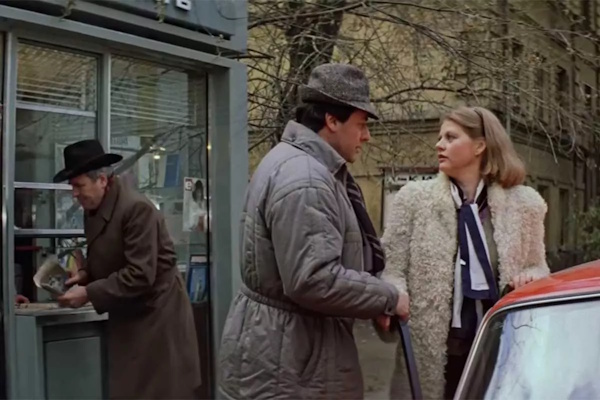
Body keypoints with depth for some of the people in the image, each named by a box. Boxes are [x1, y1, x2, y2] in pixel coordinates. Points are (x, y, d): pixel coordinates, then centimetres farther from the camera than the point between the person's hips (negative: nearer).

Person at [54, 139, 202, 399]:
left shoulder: (136, 208, -22)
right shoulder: (92, 210, 5)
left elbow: (140, 275, -25)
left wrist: (89, 293, -22)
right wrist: (85, 273, -3)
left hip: (157, 318, -8)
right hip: (127, 319, 8)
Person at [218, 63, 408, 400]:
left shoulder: (301, 163, 13)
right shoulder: (304, 180, -23)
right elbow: (315, 280, -30)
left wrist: (374, 300, 10)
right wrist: (387, 297, -15)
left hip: (297, 351, 11)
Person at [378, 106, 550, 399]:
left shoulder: (522, 203, 4)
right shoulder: (414, 199, 1)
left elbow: (538, 267, 15)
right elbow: (392, 270, -3)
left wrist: (530, 277, -7)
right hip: (432, 351, -1)